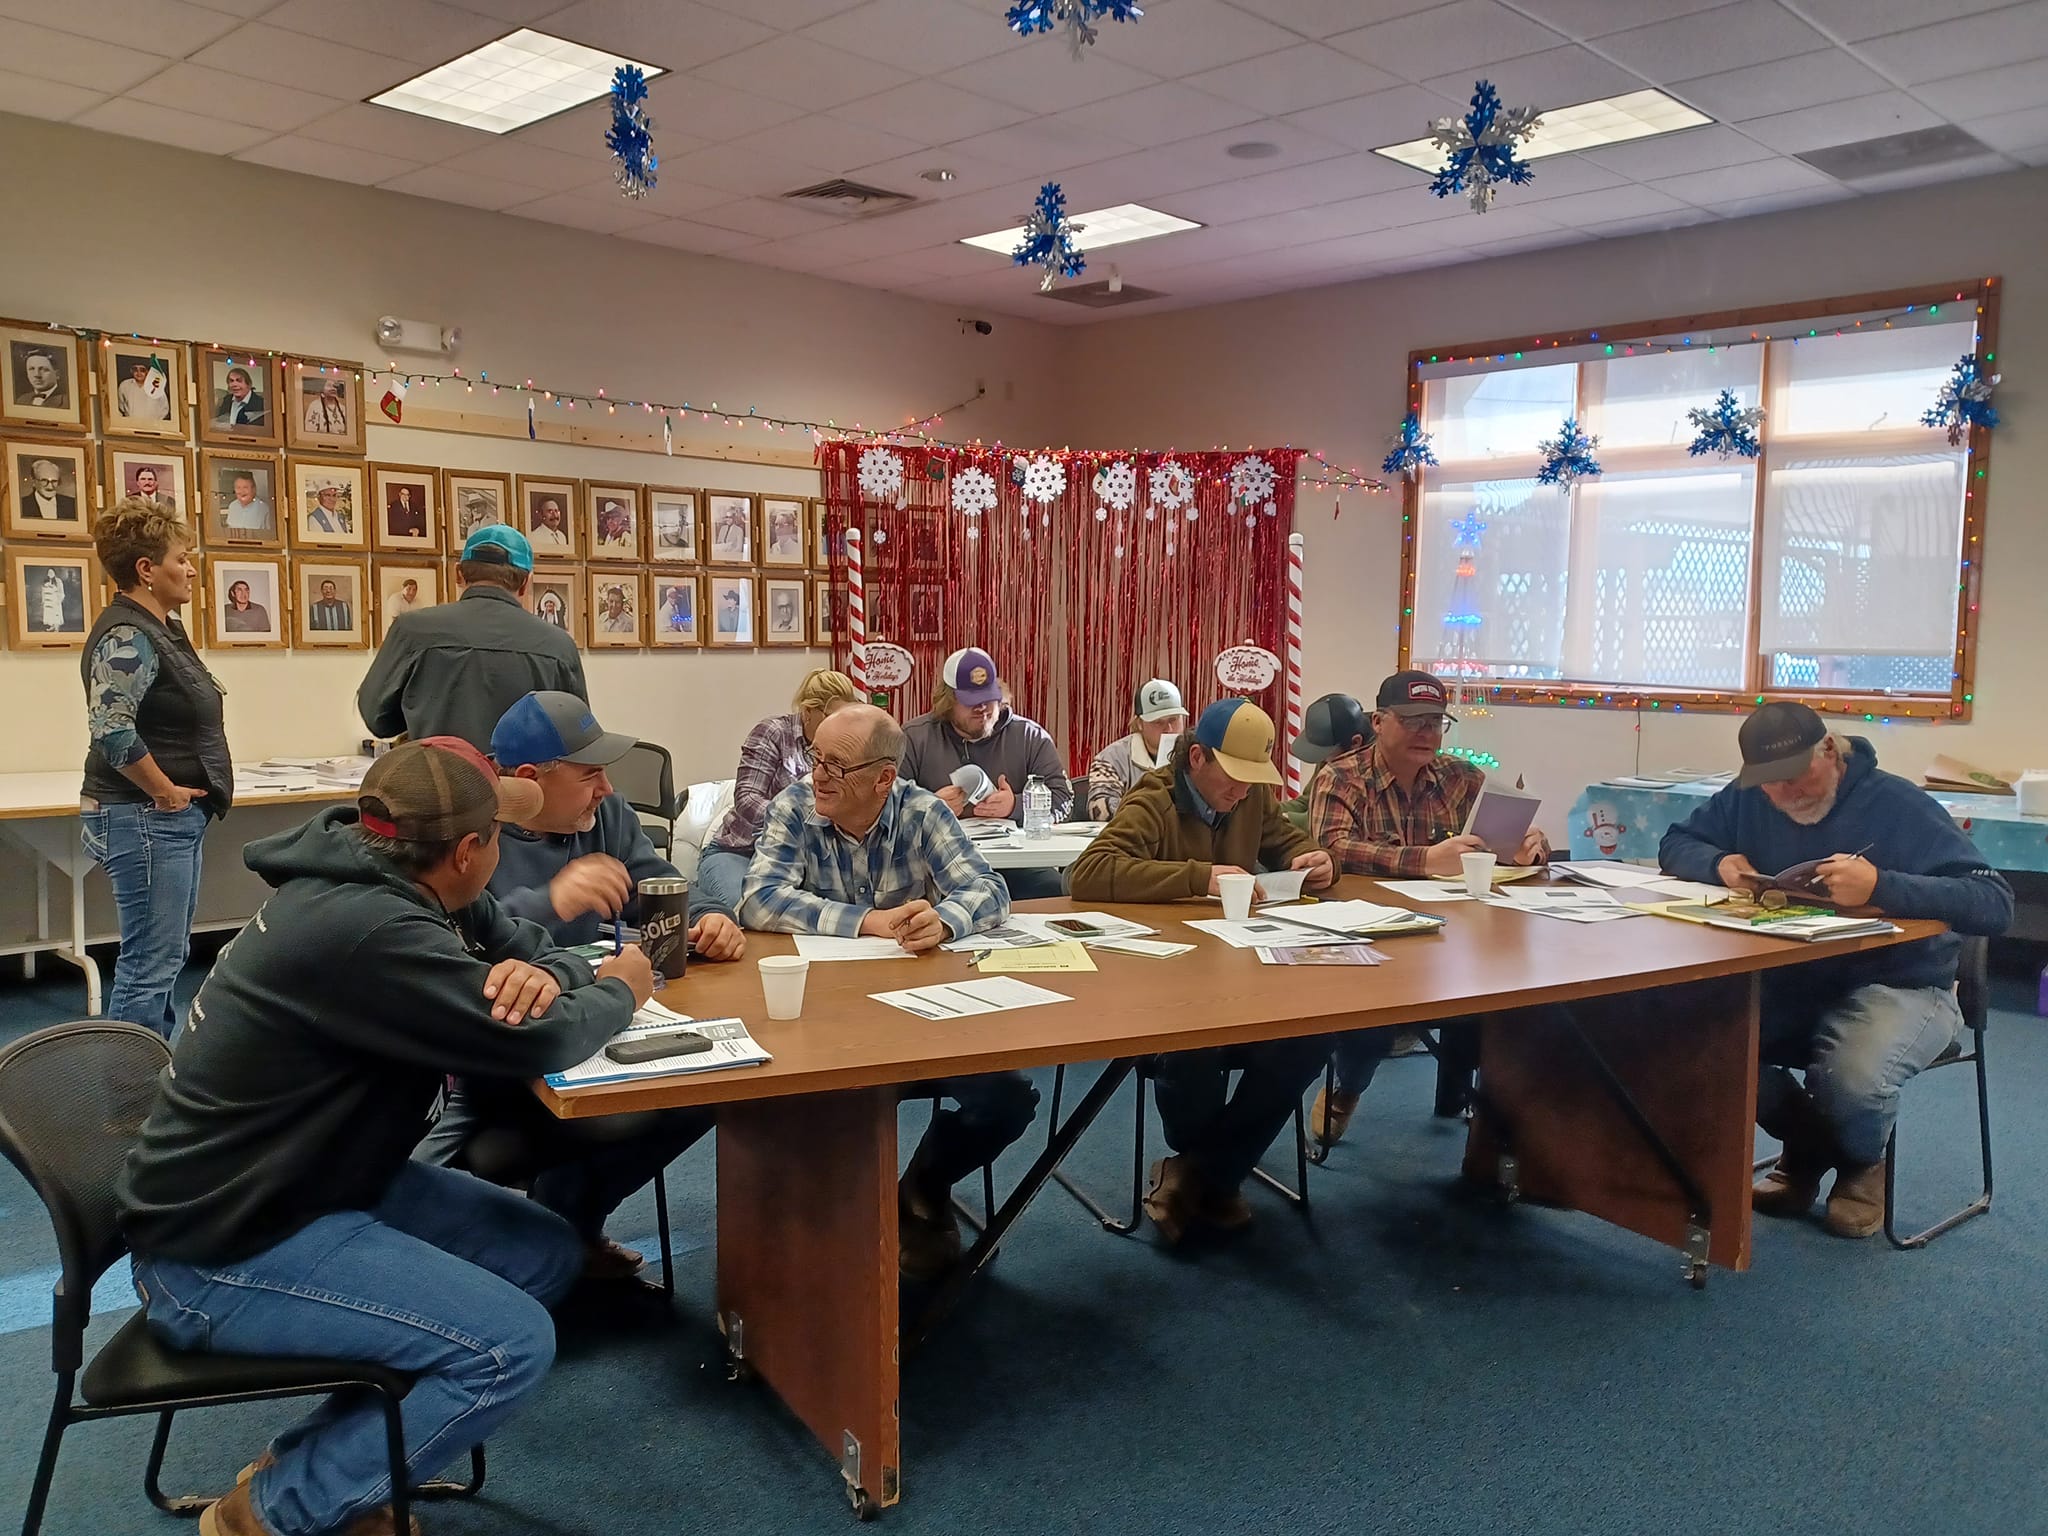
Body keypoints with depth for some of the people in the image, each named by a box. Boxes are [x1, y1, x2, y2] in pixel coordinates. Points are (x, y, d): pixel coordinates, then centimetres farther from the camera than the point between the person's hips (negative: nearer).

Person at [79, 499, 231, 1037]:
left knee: (166, 955, 17)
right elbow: (112, 729, -28)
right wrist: (166, 792, -18)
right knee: (151, 962, -7)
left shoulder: (165, 627, 13)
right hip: (144, 819, -10)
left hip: (175, 817, 10)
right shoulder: (127, 636, -17)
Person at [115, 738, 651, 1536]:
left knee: (546, 1255, 5)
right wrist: (620, 991, -7)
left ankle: (321, 1455, 15)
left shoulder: (380, 880, -1)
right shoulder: (360, 929, -30)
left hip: (313, 1179, 10)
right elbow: (537, 1039, -29)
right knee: (511, 1344, -18)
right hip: (221, 1249, -10)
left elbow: (525, 947, 9)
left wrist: (546, 976, -16)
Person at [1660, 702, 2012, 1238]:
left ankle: (1862, 1163, 6)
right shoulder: (1747, 800, -1)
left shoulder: (1899, 805, -17)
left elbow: (1994, 903, -25)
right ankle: (1807, 1144, 8)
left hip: (1901, 988, -5)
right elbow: (1675, 845, 13)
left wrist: (1882, 887, -42)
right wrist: (1719, 863, -12)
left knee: (1852, 1076, -37)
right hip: (1791, 983, 5)